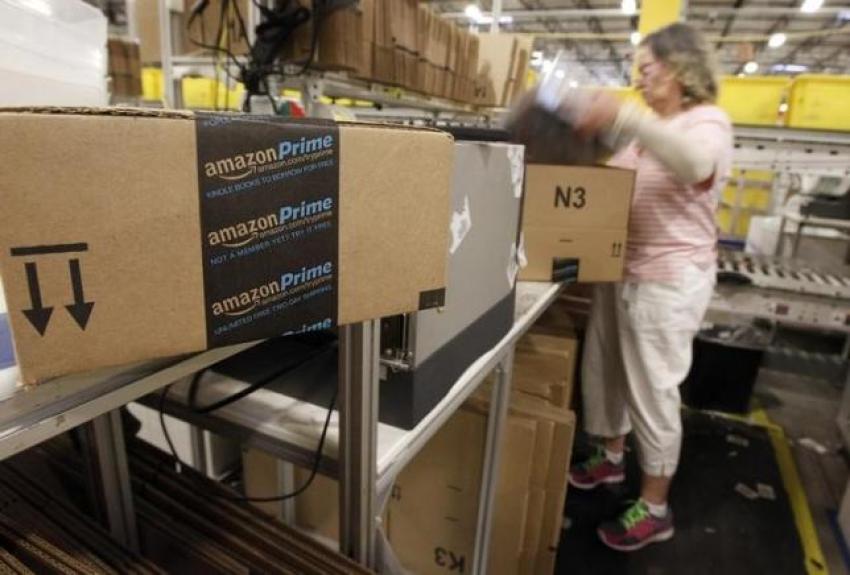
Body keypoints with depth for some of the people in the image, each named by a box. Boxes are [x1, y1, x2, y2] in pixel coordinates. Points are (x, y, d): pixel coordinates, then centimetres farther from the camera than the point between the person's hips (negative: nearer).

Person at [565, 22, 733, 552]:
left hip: (667, 279, -8)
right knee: (604, 369, 15)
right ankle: (611, 457, 38)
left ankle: (656, 508, 17)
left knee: (653, 388, 0)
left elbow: (694, 164, -35)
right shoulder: (650, 127, 14)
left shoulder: (709, 122, -10)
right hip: (619, 269, 8)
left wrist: (624, 117, -46)